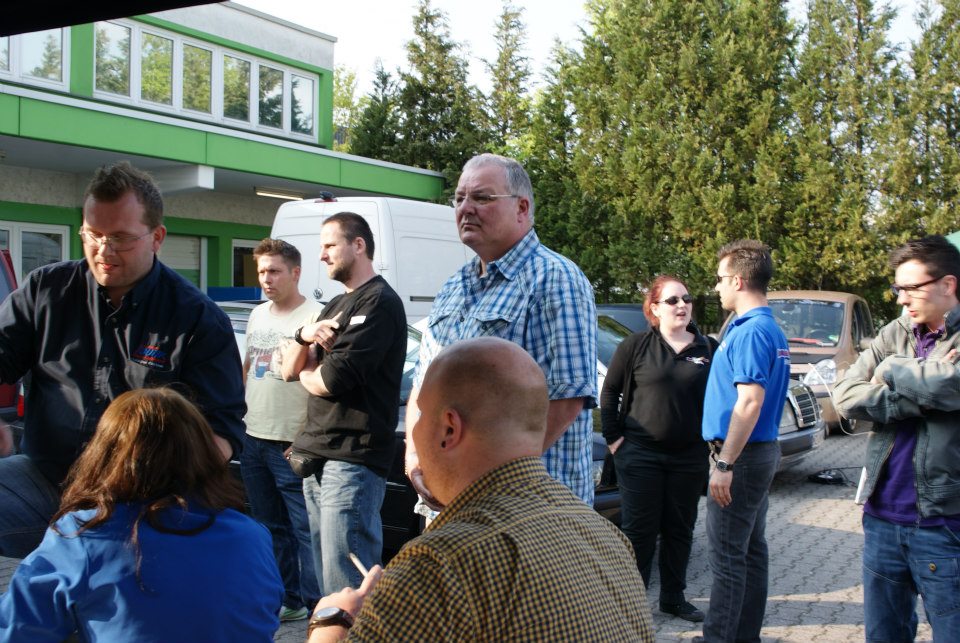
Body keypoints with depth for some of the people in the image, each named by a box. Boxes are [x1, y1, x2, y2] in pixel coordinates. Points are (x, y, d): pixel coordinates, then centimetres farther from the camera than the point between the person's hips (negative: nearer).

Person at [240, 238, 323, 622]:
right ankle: (285, 598, 26)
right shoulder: (258, 315, 15)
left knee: (304, 528, -5)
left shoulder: (314, 316, -10)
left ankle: (315, 604, 3)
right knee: (270, 526, 15)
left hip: (291, 444, -8)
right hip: (253, 438, 8)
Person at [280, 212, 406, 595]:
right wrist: (304, 336, -6)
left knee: (346, 584, -10)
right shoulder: (336, 306, 22)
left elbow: (333, 380, -18)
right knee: (325, 573, 13)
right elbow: (289, 369, 15)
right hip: (316, 456, 9)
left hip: (352, 460, -9)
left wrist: (308, 372, 4)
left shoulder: (379, 302, -9)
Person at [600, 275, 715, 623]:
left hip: (689, 457, 3)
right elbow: (609, 391, 2)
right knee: (639, 529, 2)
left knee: (680, 529, 13)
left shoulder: (708, 349, 4)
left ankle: (673, 597, 27)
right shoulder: (635, 345, -3)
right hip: (640, 454, -3)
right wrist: (613, 437, -3)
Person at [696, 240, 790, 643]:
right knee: (751, 550, 15)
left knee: (728, 556, -4)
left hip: (742, 455, -10)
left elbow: (750, 401, -25)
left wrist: (725, 464, -24)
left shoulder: (750, 331, -18)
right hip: (762, 451, 10)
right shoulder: (772, 330, 14)